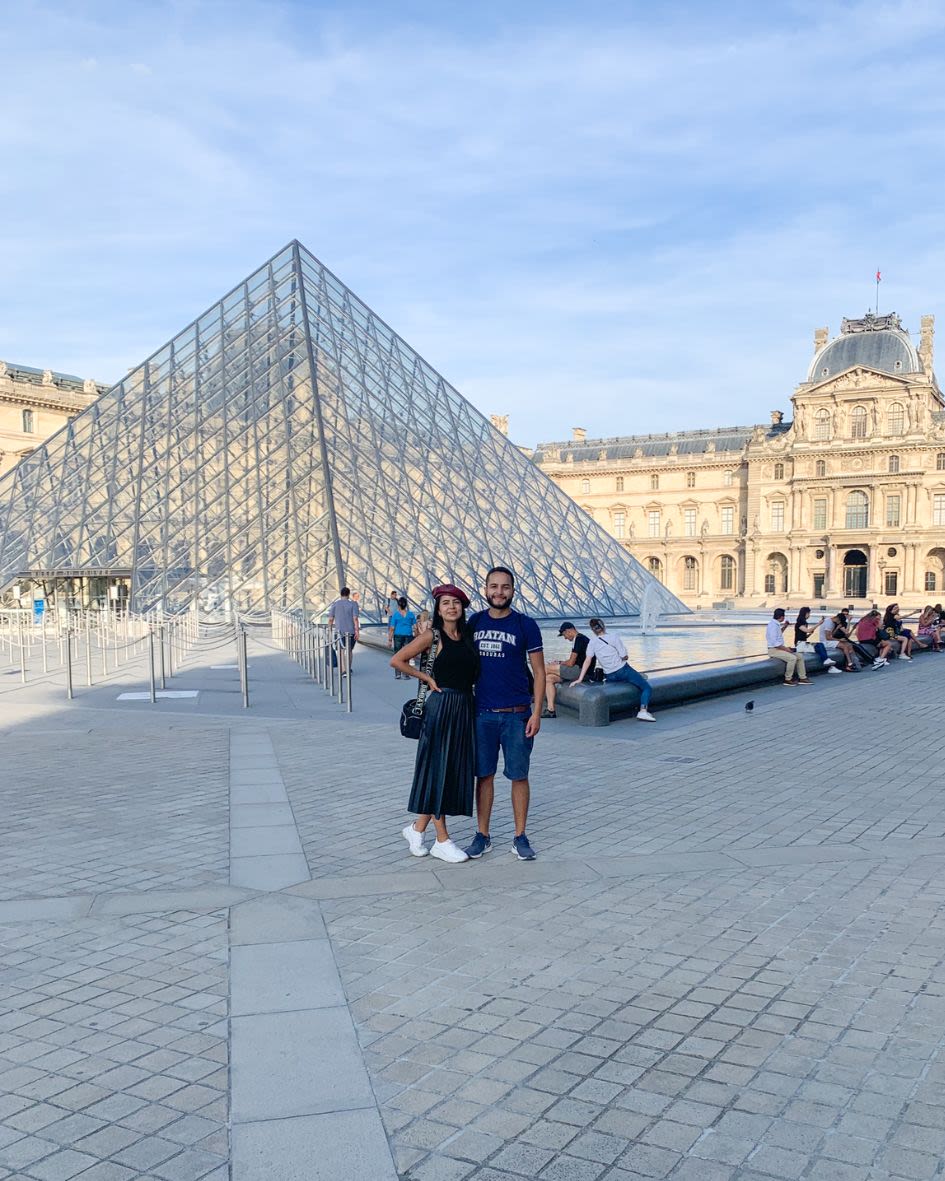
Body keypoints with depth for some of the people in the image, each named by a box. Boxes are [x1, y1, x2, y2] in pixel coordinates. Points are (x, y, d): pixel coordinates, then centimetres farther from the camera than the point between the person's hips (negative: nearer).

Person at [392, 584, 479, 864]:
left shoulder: (468, 635, 9)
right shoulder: (433, 636, -6)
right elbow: (396, 660, -7)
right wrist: (427, 678, -5)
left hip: (465, 707, 6)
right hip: (441, 707, -6)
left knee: (456, 770, 10)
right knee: (438, 770, 1)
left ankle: (417, 828, 24)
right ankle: (442, 840, 10)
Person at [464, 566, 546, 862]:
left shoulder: (525, 625, -3)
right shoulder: (474, 622, 5)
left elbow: (539, 671, -1)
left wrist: (537, 712, -8)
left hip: (517, 714, -2)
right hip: (482, 713, 2)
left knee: (519, 776, 4)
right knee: (484, 775, 8)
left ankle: (520, 838, 15)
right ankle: (482, 836, 18)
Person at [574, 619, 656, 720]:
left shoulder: (592, 642, 0)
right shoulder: (614, 638, -11)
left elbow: (587, 661, -6)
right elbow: (625, 657, -11)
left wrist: (580, 679, -7)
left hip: (609, 677, 5)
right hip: (622, 670, -5)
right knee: (647, 688, -4)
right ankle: (643, 711, -22)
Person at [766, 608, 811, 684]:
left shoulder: (776, 624, 11)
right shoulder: (772, 625, -19)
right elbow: (774, 643, -24)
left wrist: (784, 626, 24)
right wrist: (785, 648, -15)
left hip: (780, 648, 10)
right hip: (774, 650, -10)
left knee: (800, 656, 5)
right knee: (792, 658, -27)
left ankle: (802, 678, 6)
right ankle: (788, 679, -15)